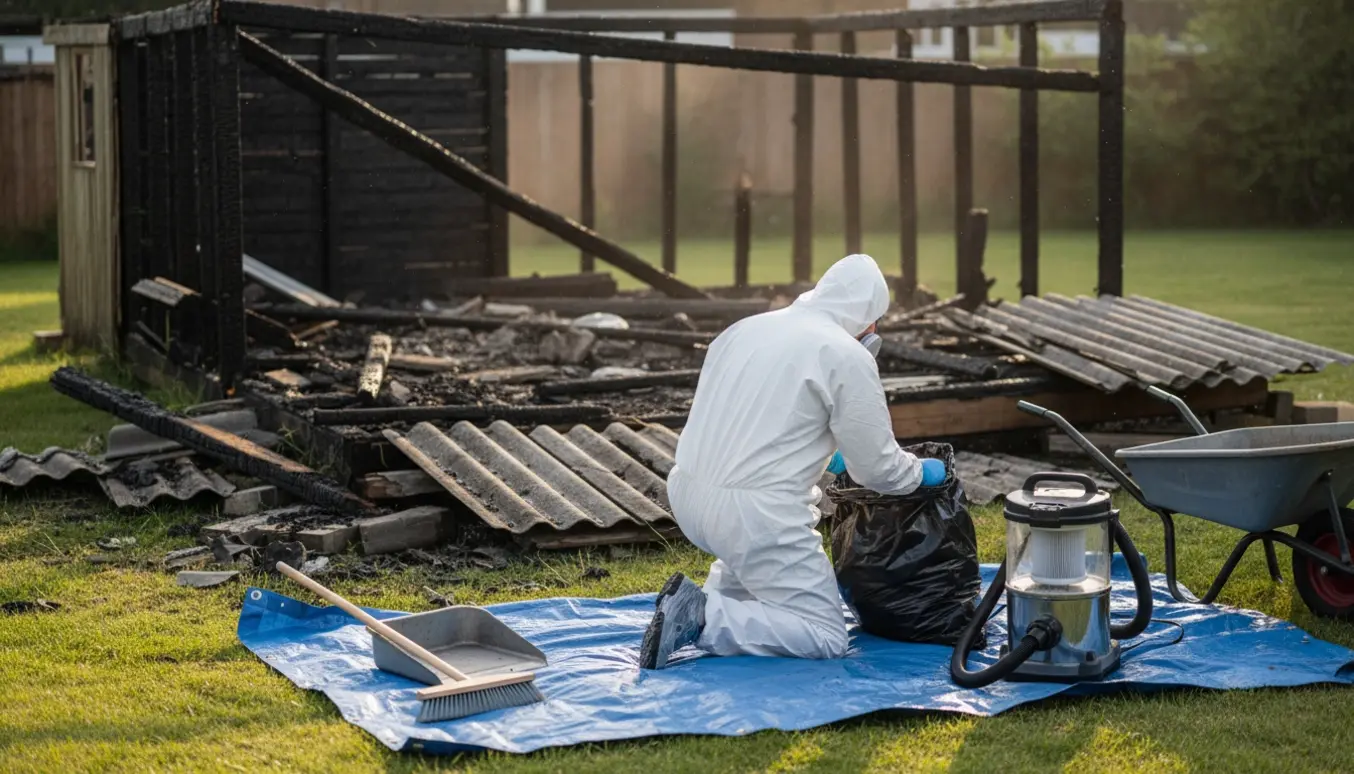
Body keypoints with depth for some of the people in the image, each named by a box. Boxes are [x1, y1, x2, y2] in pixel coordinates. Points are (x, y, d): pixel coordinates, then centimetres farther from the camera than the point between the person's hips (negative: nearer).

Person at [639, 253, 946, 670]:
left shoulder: (746, 328, 14)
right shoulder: (848, 356, -7)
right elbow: (877, 467, -1)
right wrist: (921, 473, 20)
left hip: (686, 495, 8)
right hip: (753, 513, -8)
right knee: (827, 637, 0)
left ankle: (717, 596, 16)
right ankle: (704, 619, -15)